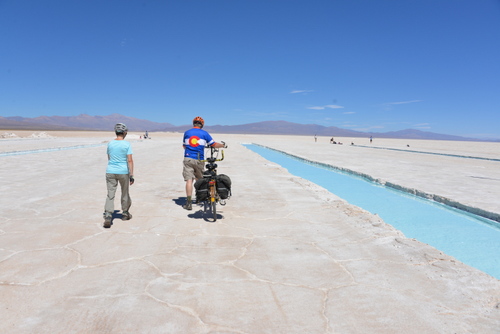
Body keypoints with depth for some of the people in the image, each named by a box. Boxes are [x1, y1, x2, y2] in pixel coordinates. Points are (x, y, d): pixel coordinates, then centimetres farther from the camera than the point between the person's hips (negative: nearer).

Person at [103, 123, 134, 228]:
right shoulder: (127, 144, -8)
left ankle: (108, 215, -11)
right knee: (125, 193, 16)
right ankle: (125, 213, 31)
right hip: (123, 172, -2)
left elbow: (109, 158, 14)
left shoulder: (110, 144, 3)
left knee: (110, 194, 2)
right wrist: (131, 175, -10)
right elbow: (130, 160, -12)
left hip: (110, 172, 2)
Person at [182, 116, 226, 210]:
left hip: (188, 158, 0)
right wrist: (223, 145, 26)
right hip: (199, 160, 0)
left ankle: (189, 202, -13)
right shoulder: (204, 133, 4)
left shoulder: (187, 133, 9)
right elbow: (214, 144, 7)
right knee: (199, 179, 19)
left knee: (189, 180, -6)